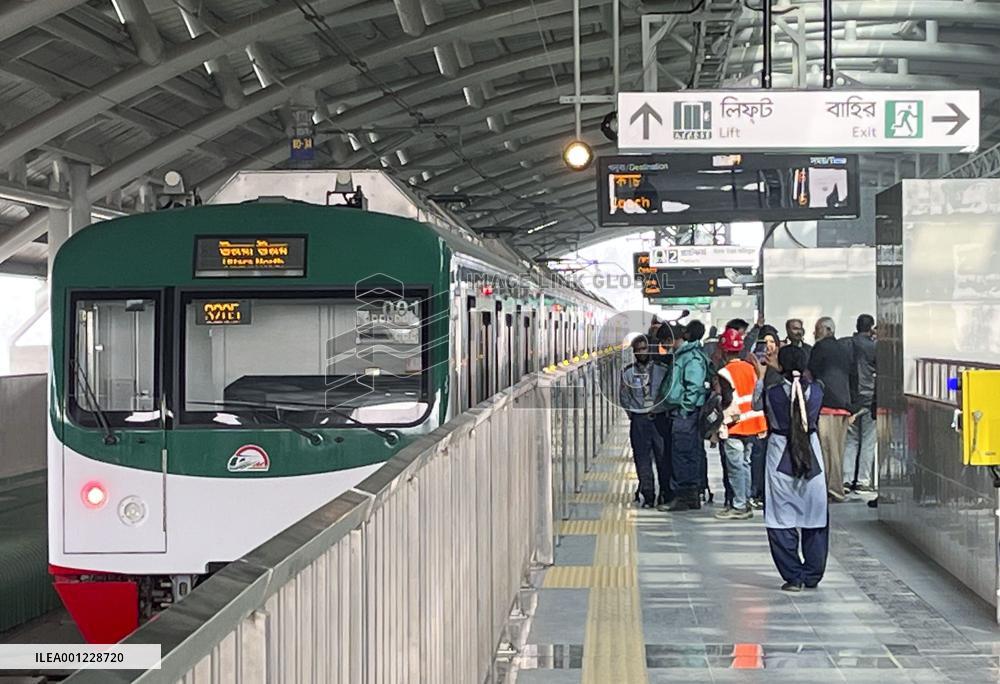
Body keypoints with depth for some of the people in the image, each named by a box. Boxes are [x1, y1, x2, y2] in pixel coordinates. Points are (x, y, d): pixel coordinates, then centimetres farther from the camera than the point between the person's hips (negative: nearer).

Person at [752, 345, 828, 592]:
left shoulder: (772, 394, -13)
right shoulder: (816, 391, -7)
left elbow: (756, 405, 7)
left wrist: (760, 377, 17)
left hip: (781, 459, -2)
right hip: (811, 458, 3)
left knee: (782, 520, 4)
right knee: (815, 518, 13)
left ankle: (793, 577, 2)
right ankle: (813, 575, 17)